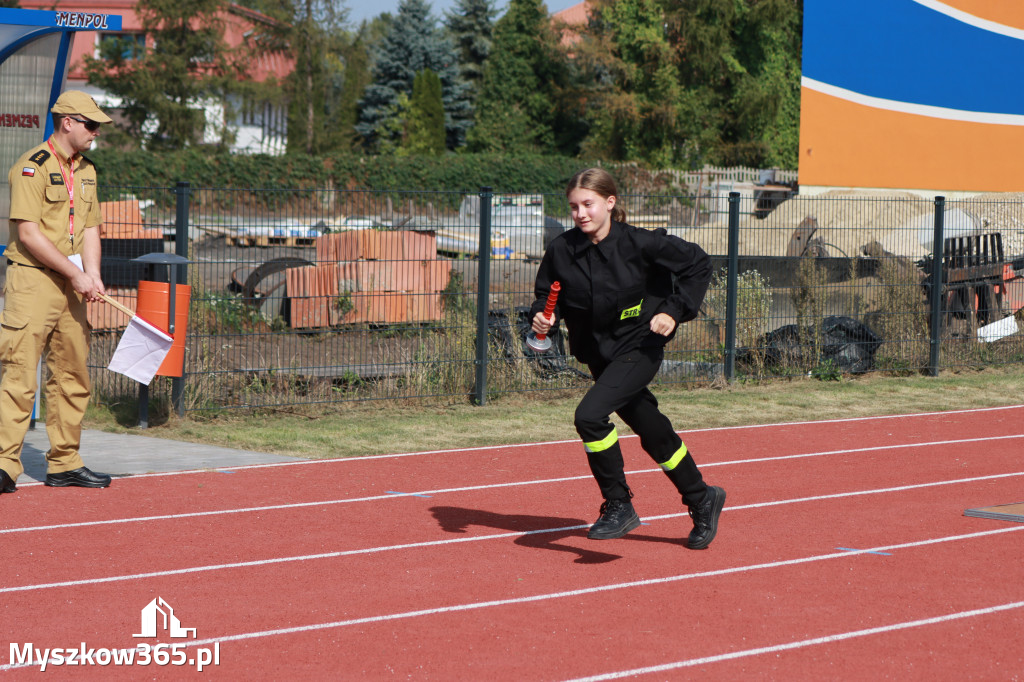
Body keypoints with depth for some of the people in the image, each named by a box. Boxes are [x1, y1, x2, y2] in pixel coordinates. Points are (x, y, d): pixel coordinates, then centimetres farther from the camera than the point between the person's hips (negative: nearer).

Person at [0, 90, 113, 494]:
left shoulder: (85, 170, 16)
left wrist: (92, 275, -2)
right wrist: (75, 275, -16)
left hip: (72, 284, 8)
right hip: (32, 280, -8)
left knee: (73, 376, 8)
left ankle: (64, 464, 15)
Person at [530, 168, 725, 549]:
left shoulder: (638, 244, -17)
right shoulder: (562, 251, -7)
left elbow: (698, 263, -6)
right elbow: (547, 296, 6)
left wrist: (675, 310, -12)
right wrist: (542, 318, -15)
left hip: (640, 347, -5)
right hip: (599, 354, 5)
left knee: (589, 415, -24)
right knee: (654, 434, 16)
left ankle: (619, 507, -9)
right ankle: (702, 500, 38)